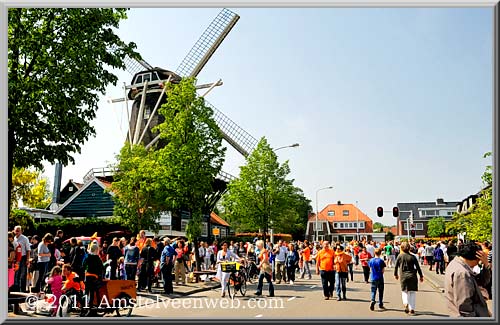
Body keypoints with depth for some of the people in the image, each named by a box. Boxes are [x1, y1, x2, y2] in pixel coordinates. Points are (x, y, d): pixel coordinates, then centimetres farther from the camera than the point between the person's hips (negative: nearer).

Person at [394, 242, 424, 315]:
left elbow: (396, 266, 3)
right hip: (412, 276, 0)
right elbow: (418, 267, 1)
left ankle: (406, 303, -9)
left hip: (403, 276, 0)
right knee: (412, 292, 10)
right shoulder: (413, 257, -2)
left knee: (404, 291, 16)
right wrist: (421, 276, 13)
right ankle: (412, 309, 8)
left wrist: (396, 274, 18)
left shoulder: (400, 256, -2)